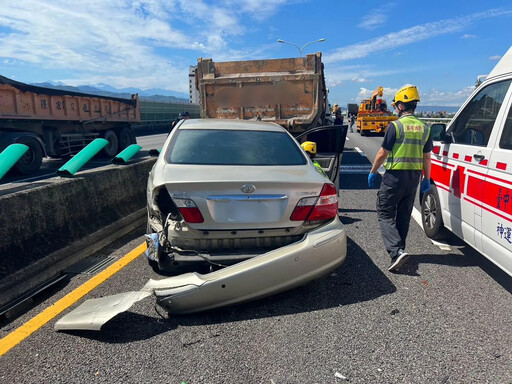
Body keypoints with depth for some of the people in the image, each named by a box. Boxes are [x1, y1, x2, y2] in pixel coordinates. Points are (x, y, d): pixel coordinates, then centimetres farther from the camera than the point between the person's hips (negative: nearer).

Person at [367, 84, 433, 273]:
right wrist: (427, 179, 19)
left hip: (395, 176, -6)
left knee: (385, 213, 0)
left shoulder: (396, 126, -11)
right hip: (414, 177, 6)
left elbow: (383, 153, -10)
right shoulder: (424, 128, 7)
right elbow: (426, 157, 10)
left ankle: (397, 251, -17)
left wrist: (372, 172, 3)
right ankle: (398, 250, 28)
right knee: (403, 215, 17)